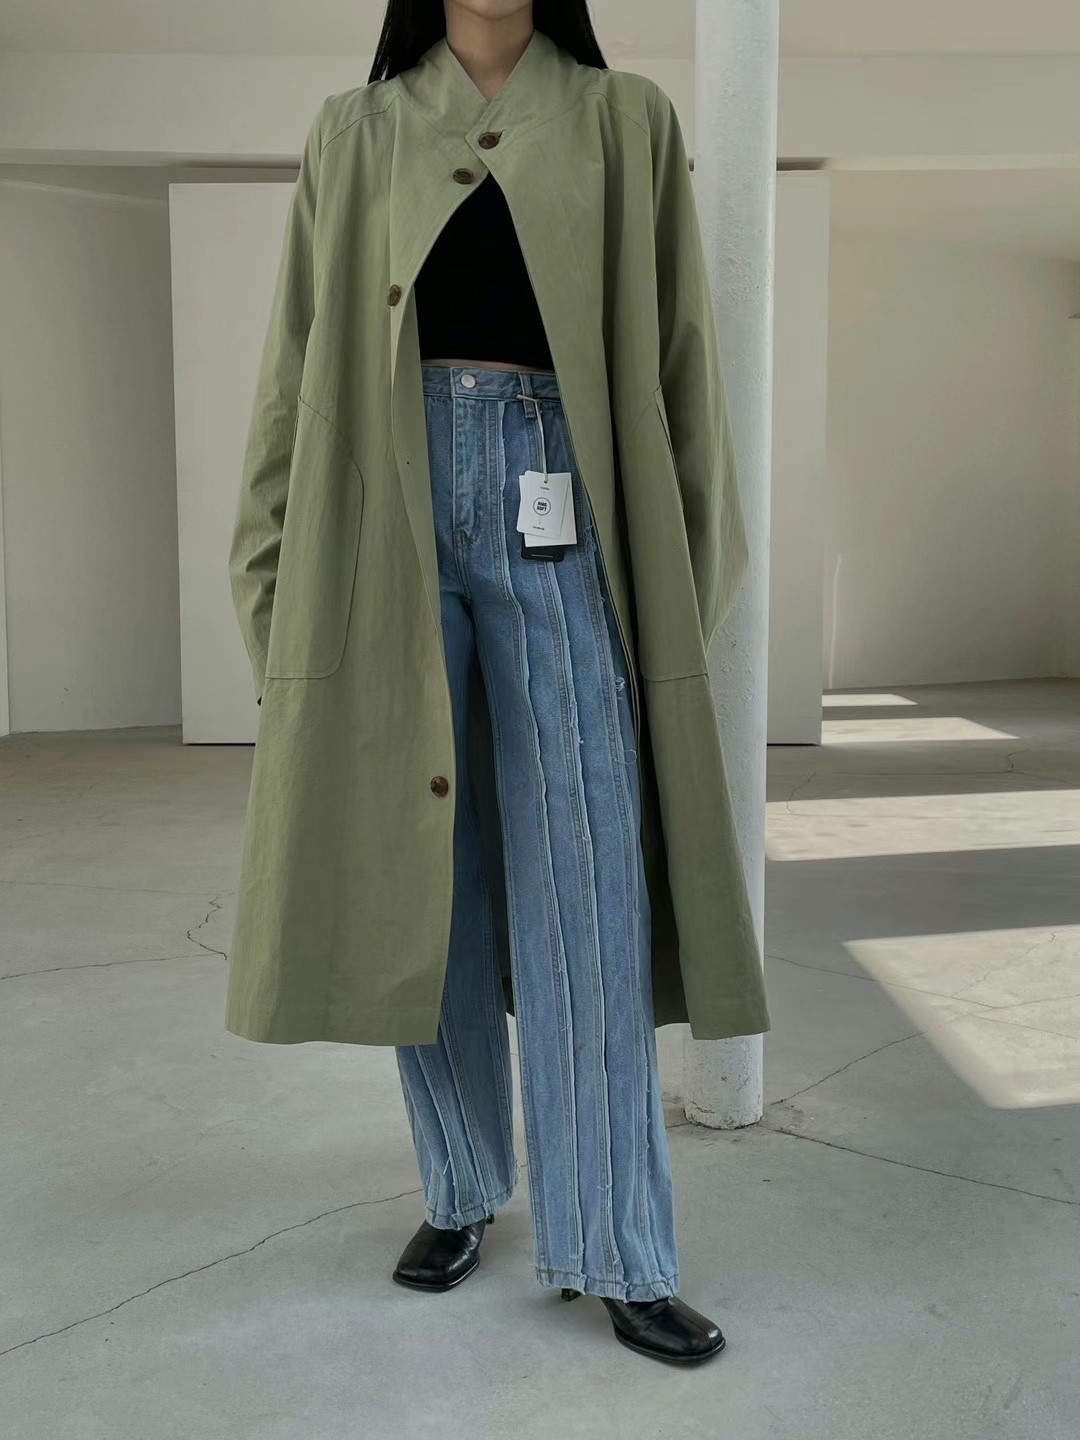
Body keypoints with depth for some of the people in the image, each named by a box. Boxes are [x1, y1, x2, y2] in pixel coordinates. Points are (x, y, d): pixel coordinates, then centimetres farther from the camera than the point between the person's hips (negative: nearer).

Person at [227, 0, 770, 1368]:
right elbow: (299, 360, 11)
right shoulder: (354, 135, 13)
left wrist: (687, 577, 4)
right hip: (390, 509, 2)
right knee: (415, 875, 3)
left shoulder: (626, 124, 11)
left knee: (587, 886, -6)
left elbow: (676, 356, 8)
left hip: (560, 509, -1)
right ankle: (461, 1190, 21)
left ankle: (616, 1252, 3)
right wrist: (280, 573, 4)